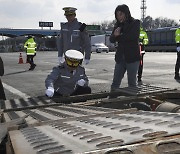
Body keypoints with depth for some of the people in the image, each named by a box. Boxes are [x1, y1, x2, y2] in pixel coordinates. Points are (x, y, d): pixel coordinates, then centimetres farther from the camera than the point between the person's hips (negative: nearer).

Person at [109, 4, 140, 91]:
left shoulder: (135, 23, 0)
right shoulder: (118, 24, 13)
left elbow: (133, 36, -16)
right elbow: (111, 39, 7)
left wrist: (119, 37, -5)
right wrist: (115, 35, -16)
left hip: (132, 57, -4)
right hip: (120, 57, 4)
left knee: (132, 83, 1)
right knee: (115, 82, 1)